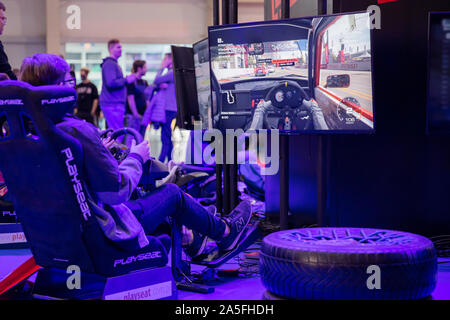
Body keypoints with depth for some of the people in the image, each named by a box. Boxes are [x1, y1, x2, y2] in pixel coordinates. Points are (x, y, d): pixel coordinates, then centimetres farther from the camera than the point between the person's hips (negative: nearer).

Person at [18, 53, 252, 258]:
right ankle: (224, 232, 41)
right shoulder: (77, 131, -28)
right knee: (172, 193, 15)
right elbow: (117, 190, -23)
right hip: (103, 234, -7)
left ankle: (186, 239, 50)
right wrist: (136, 158, -4)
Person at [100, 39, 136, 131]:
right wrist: (126, 80, -14)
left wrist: (129, 79, 15)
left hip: (116, 103, 11)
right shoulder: (110, 64, -12)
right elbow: (111, 83, -24)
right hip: (112, 104, -11)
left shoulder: (114, 64, 22)